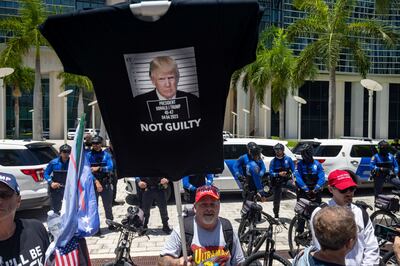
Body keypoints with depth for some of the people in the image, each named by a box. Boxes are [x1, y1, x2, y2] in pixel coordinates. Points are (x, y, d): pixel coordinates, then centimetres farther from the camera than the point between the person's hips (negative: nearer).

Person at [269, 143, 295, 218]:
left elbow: (293, 170, 2)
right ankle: (276, 215, 22)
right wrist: (279, 174, -22)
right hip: (276, 182, 1)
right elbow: (271, 173, -4)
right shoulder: (273, 161, 0)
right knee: (276, 199, 6)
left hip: (287, 180, -1)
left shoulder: (288, 159, -1)